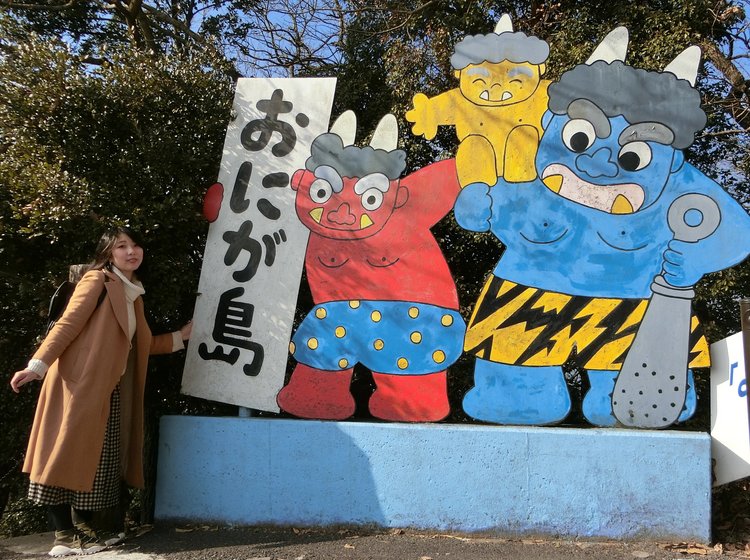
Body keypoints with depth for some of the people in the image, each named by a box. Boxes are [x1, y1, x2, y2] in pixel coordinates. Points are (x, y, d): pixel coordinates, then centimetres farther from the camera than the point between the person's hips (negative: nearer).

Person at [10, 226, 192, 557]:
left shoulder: (133, 293, 19)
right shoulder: (98, 280, -3)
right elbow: (68, 324, -12)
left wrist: (179, 337, 23)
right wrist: (38, 365, -20)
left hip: (111, 391, 8)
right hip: (80, 384, -8)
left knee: (97, 460, 8)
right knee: (68, 454, -4)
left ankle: (83, 530, 16)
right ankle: (64, 536, 1)